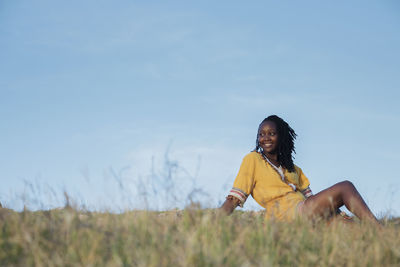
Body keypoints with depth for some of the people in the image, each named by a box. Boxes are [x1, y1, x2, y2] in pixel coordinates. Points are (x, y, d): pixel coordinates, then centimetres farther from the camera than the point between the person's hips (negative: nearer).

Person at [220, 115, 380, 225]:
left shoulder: (294, 169, 28)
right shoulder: (253, 160, 10)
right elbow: (234, 199, 2)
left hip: (304, 211, 6)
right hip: (285, 214, -6)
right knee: (345, 187, -14)